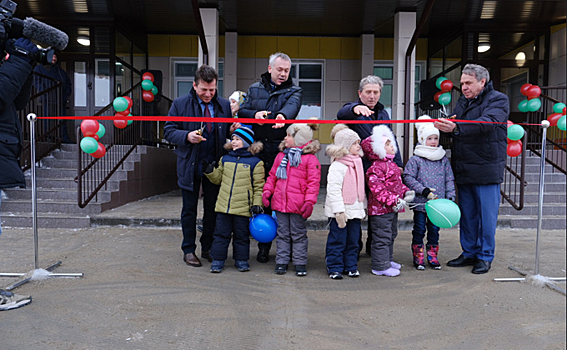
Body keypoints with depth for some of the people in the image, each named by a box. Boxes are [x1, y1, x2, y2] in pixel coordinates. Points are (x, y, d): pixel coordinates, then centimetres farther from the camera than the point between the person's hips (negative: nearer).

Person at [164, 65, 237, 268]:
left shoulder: (224, 105, 4)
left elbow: (228, 133, 13)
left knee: (212, 209, 10)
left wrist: (232, 132, -11)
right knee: (189, 209, 9)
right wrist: (187, 136, -19)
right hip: (190, 165, -2)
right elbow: (168, 131, -1)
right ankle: (188, 250, 22)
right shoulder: (180, 104, -2)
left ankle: (208, 248, 25)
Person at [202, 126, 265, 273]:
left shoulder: (255, 162, -2)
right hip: (223, 205, 3)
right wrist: (210, 171, 0)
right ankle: (218, 260, 18)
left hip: (243, 207, -3)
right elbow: (218, 179, 18)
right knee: (221, 233, 8)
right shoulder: (225, 159, 10)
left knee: (241, 235, 9)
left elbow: (258, 185, -1)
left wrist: (257, 203, -7)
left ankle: (241, 260, 24)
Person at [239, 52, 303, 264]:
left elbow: (292, 106, -13)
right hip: (258, 151, 2)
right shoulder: (255, 89, 18)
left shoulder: (294, 91, 10)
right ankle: (264, 245, 18)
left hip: (282, 152, -2)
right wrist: (254, 114, -10)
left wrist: (282, 115, -36)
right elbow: (242, 111, 12)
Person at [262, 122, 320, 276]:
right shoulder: (281, 156, 12)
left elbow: (313, 182, -10)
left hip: (298, 204, -5)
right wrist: (267, 191, 4)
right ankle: (281, 262, 23)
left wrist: (309, 201, -18)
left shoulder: (310, 158, -6)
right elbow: (272, 176, 17)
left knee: (298, 234, 7)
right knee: (282, 233, 13)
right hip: (280, 202, 5)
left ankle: (300, 263, 19)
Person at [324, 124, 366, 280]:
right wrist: (339, 211, -22)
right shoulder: (337, 165, -14)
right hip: (341, 211, -7)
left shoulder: (357, 163, 13)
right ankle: (335, 268, 13)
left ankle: (351, 266, 25)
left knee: (353, 240, 14)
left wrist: (363, 206, 19)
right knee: (338, 241, 2)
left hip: (355, 209, 8)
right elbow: (333, 190, -19)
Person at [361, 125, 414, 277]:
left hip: (392, 209, 11)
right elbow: (376, 188, -25)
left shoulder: (391, 164, 15)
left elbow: (398, 183, 25)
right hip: (380, 208, -10)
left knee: (391, 235, 21)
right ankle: (380, 266, 6)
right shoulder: (376, 167, -18)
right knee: (382, 237, -3)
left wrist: (406, 192, 8)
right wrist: (393, 200, -26)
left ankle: (387, 260, 36)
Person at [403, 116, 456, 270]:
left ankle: (432, 256, 24)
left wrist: (450, 197, 0)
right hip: (420, 202, -3)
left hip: (438, 203, 3)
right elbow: (408, 177, -10)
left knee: (434, 229, 11)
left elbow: (449, 179, 9)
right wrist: (424, 190, -16)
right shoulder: (415, 159, -6)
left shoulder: (444, 160, 6)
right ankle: (418, 257, 17)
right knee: (419, 229, 6)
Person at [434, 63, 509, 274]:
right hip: (463, 170, 6)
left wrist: (456, 128, -39)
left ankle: (485, 257, 17)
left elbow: (487, 123, -25)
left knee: (487, 215, 3)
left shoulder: (498, 100, -6)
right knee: (467, 215, 13)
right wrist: (444, 126, -8)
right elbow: (454, 127, 16)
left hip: (486, 170, -6)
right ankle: (469, 253, 26)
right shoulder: (462, 101, 15)